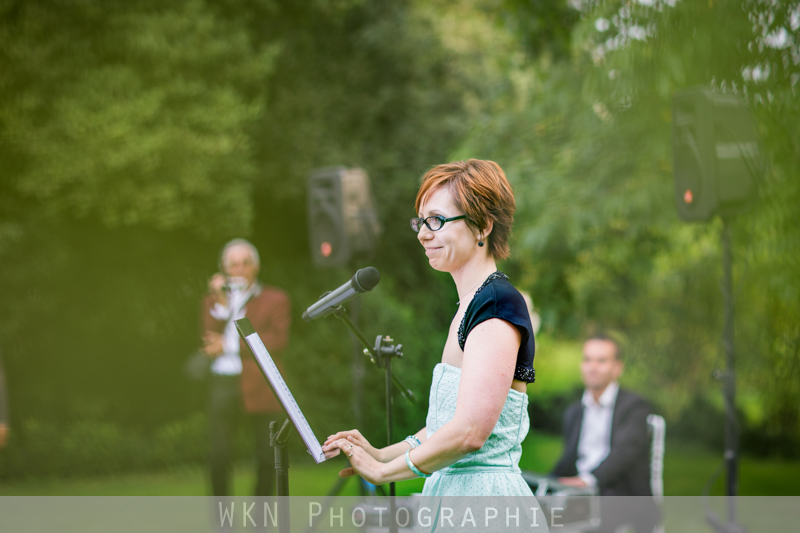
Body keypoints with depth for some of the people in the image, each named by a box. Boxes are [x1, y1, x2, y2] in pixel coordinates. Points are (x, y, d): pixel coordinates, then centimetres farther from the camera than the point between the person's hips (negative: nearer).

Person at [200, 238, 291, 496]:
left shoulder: (275, 299, 7)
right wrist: (221, 303, -6)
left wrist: (229, 345, -10)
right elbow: (208, 340, 2)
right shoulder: (213, 301, 16)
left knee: (267, 458, -1)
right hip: (224, 385, 2)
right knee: (219, 457, -4)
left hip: (261, 387, -2)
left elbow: (278, 339, -8)